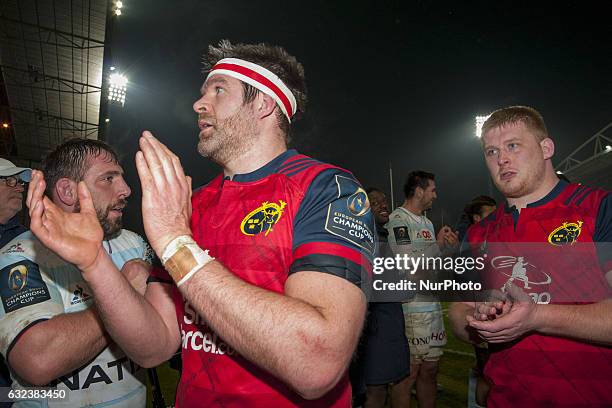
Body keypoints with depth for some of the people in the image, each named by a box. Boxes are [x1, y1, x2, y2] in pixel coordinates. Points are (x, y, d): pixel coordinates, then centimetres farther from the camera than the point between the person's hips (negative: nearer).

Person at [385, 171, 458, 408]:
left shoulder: (427, 222, 19)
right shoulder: (398, 220, -9)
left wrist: (449, 245, 4)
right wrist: (439, 245, -5)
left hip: (432, 304, 9)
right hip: (410, 306, -9)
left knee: (430, 370, 15)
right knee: (409, 372, -2)